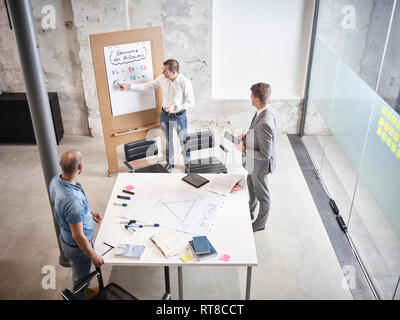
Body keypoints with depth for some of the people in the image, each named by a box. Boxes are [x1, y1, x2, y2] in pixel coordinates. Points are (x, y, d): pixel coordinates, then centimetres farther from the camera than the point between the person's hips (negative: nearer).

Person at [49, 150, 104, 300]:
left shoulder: (55, 180, -13)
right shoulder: (73, 200, -41)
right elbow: (78, 235, -30)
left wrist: (88, 213, 14)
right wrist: (93, 256, -16)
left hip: (65, 236, 9)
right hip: (77, 246, -9)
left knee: (80, 273, 34)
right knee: (81, 277, 20)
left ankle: (84, 291, 58)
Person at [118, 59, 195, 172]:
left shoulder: (185, 82, -22)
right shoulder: (162, 78, -8)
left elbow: (191, 102, -16)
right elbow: (147, 86, 2)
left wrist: (175, 107, -25)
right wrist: (129, 86, -4)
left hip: (179, 116, -4)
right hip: (165, 115, 4)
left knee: (183, 141, 9)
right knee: (168, 140, 19)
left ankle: (188, 163, 31)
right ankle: (170, 162, 38)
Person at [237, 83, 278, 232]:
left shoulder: (264, 123, -39)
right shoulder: (270, 110, -10)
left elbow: (265, 155, -32)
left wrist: (244, 150, -21)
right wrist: (247, 135, -1)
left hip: (260, 164, -9)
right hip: (254, 163, 9)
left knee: (262, 195, 15)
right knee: (251, 186, 30)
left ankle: (260, 224, 40)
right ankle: (250, 213, 55)